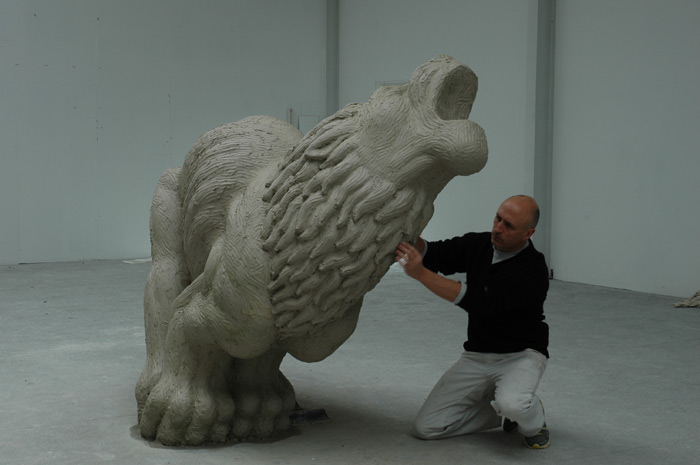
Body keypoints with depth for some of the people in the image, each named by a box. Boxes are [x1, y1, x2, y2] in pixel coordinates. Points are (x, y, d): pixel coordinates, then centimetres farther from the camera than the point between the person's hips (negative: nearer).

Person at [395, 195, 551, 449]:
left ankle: (532, 422, 0)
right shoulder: (479, 244, -3)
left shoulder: (533, 272, -25)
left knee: (512, 405, -40)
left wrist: (420, 273, -43)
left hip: (520, 354, -5)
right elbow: (432, 254, -5)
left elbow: (483, 302, -36)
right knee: (426, 427, -6)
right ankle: (505, 411, 14)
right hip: (476, 355, 6)